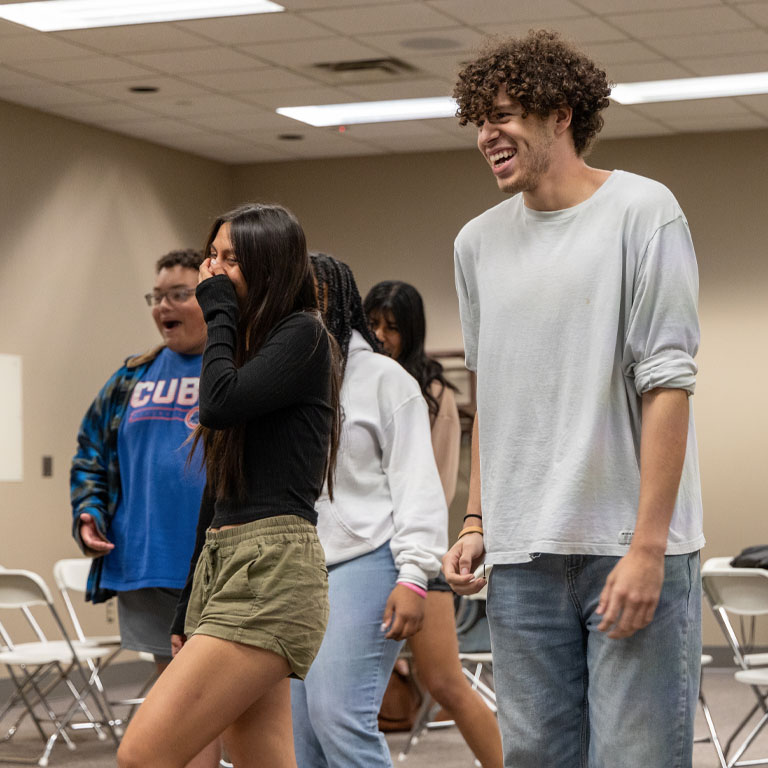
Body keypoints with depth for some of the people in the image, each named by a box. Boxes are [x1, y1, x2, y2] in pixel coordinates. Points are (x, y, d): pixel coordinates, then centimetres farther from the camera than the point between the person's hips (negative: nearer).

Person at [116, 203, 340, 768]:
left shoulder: (304, 334, -2)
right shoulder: (248, 346, 23)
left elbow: (220, 403, -19)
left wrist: (219, 310, -3)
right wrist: (188, 609, 23)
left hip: (272, 571, -9)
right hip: (220, 560, 9)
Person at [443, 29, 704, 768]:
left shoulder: (641, 211, -3)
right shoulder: (479, 242, 14)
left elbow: (667, 383, -8)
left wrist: (647, 545, -14)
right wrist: (476, 522, 12)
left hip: (632, 547, -5)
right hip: (522, 553, 5)